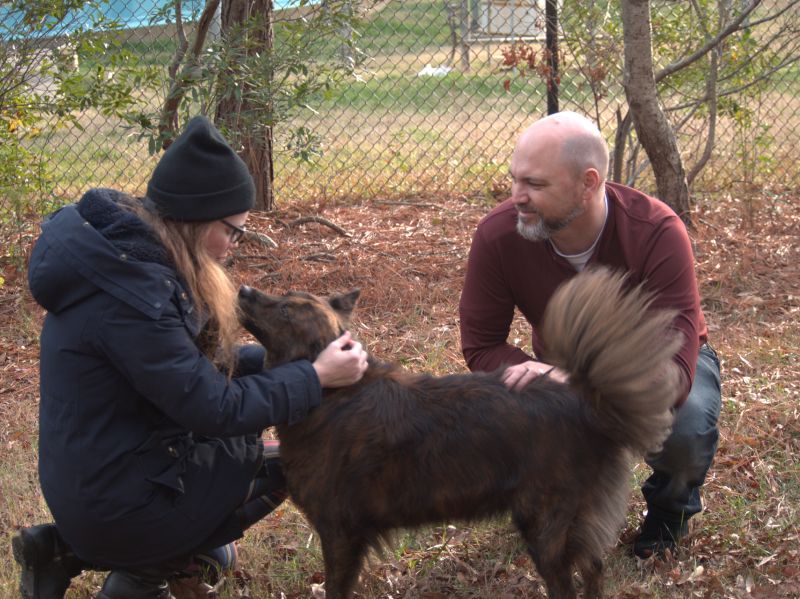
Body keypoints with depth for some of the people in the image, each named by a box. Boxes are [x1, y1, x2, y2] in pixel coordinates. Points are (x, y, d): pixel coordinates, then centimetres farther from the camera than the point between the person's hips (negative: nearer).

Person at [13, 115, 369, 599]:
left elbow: (194, 358, 12)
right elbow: (216, 408, -23)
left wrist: (281, 357, 2)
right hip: (115, 501, -9)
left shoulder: (128, 253, 1)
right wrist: (316, 377, -15)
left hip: (96, 469, 9)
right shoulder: (131, 295, -28)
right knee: (284, 462, 3)